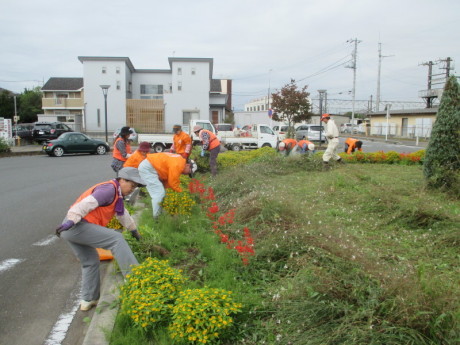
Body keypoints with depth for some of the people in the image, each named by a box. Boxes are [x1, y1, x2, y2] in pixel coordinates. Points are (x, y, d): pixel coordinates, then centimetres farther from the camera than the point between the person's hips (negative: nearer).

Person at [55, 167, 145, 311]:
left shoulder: (116, 193, 23)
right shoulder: (109, 189, -9)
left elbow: (123, 213, 38)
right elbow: (87, 203, -24)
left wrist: (133, 229, 49)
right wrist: (71, 220, -35)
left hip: (71, 229, 11)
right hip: (78, 226, -11)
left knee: (91, 262, 19)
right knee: (116, 239, -15)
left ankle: (88, 300, 27)